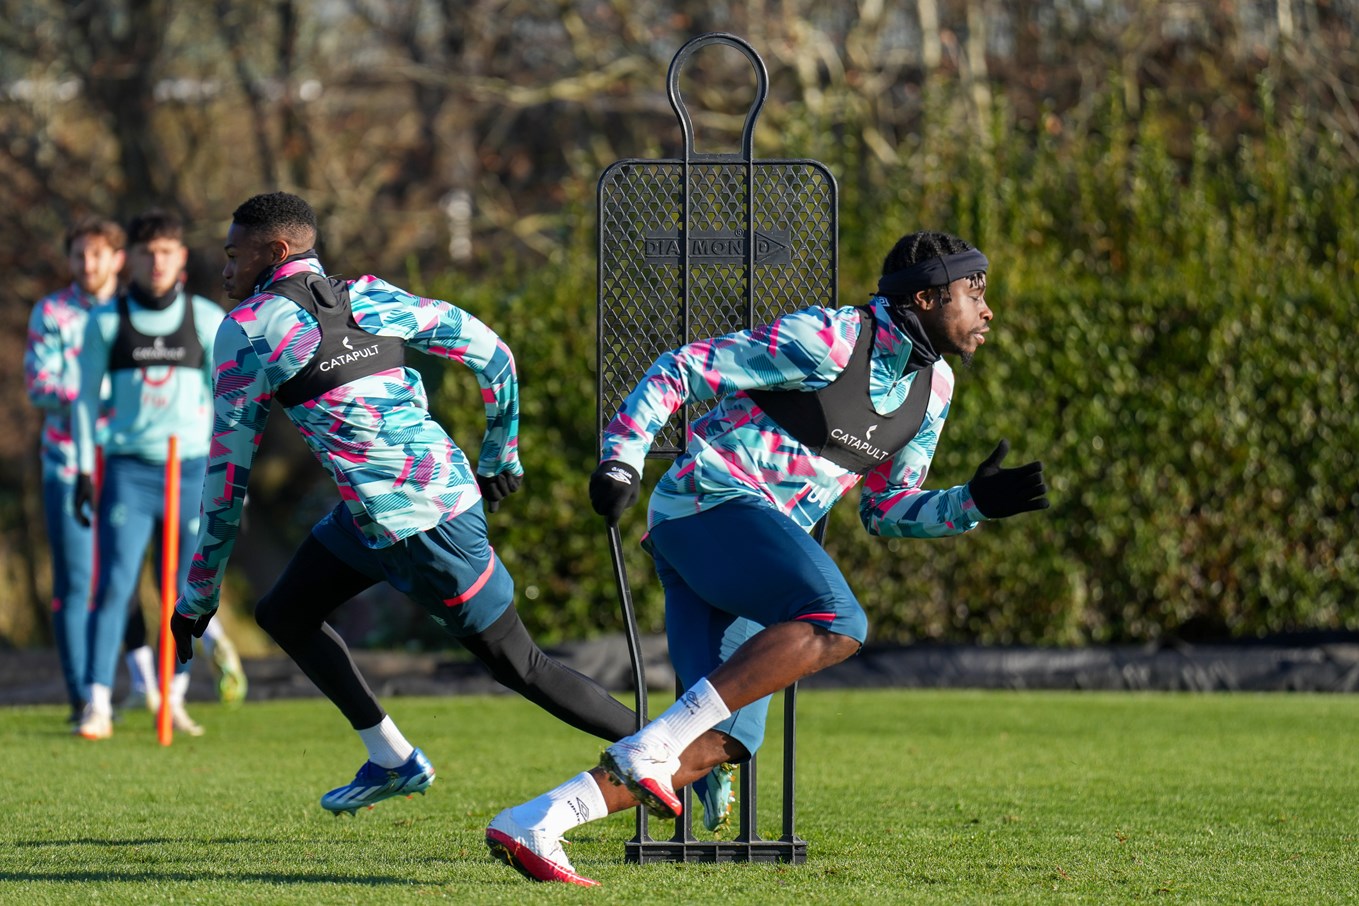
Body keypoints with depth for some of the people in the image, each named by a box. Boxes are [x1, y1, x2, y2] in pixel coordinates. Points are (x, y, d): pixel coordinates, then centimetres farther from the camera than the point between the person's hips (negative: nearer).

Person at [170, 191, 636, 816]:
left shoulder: (247, 329, -7)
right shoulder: (371, 298, 10)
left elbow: (229, 466, -3)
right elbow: (492, 354, 12)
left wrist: (198, 594, 5)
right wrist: (500, 455, 27)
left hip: (422, 523, -8)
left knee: (519, 666, 2)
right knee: (283, 614, 17)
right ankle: (391, 761, 20)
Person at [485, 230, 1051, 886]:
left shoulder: (932, 389, 16)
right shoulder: (826, 340, -10)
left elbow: (887, 512, 22)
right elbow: (683, 370, -7)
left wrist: (975, 504, 7)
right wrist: (622, 458, -15)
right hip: (712, 500, -9)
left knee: (721, 745, -4)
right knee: (836, 625, -31)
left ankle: (531, 825, -6)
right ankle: (653, 745, -32)